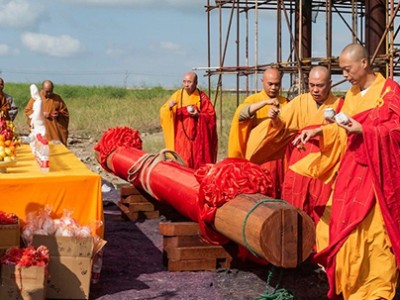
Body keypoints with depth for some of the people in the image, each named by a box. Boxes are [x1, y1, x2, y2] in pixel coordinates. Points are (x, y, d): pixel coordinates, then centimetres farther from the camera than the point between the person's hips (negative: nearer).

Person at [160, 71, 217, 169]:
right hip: (181, 137, 0)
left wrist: (199, 115, -16)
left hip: (198, 137, 0)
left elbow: (211, 116, 1)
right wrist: (169, 107, -22)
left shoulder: (202, 98, 1)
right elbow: (163, 113, -1)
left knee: (198, 163, 2)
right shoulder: (177, 95, 3)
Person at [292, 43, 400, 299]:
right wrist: (317, 131, 6)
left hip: (376, 170, -7)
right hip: (351, 168, 7)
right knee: (347, 226, 8)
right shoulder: (351, 94, 13)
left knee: (375, 228, -4)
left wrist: (363, 130, -22)